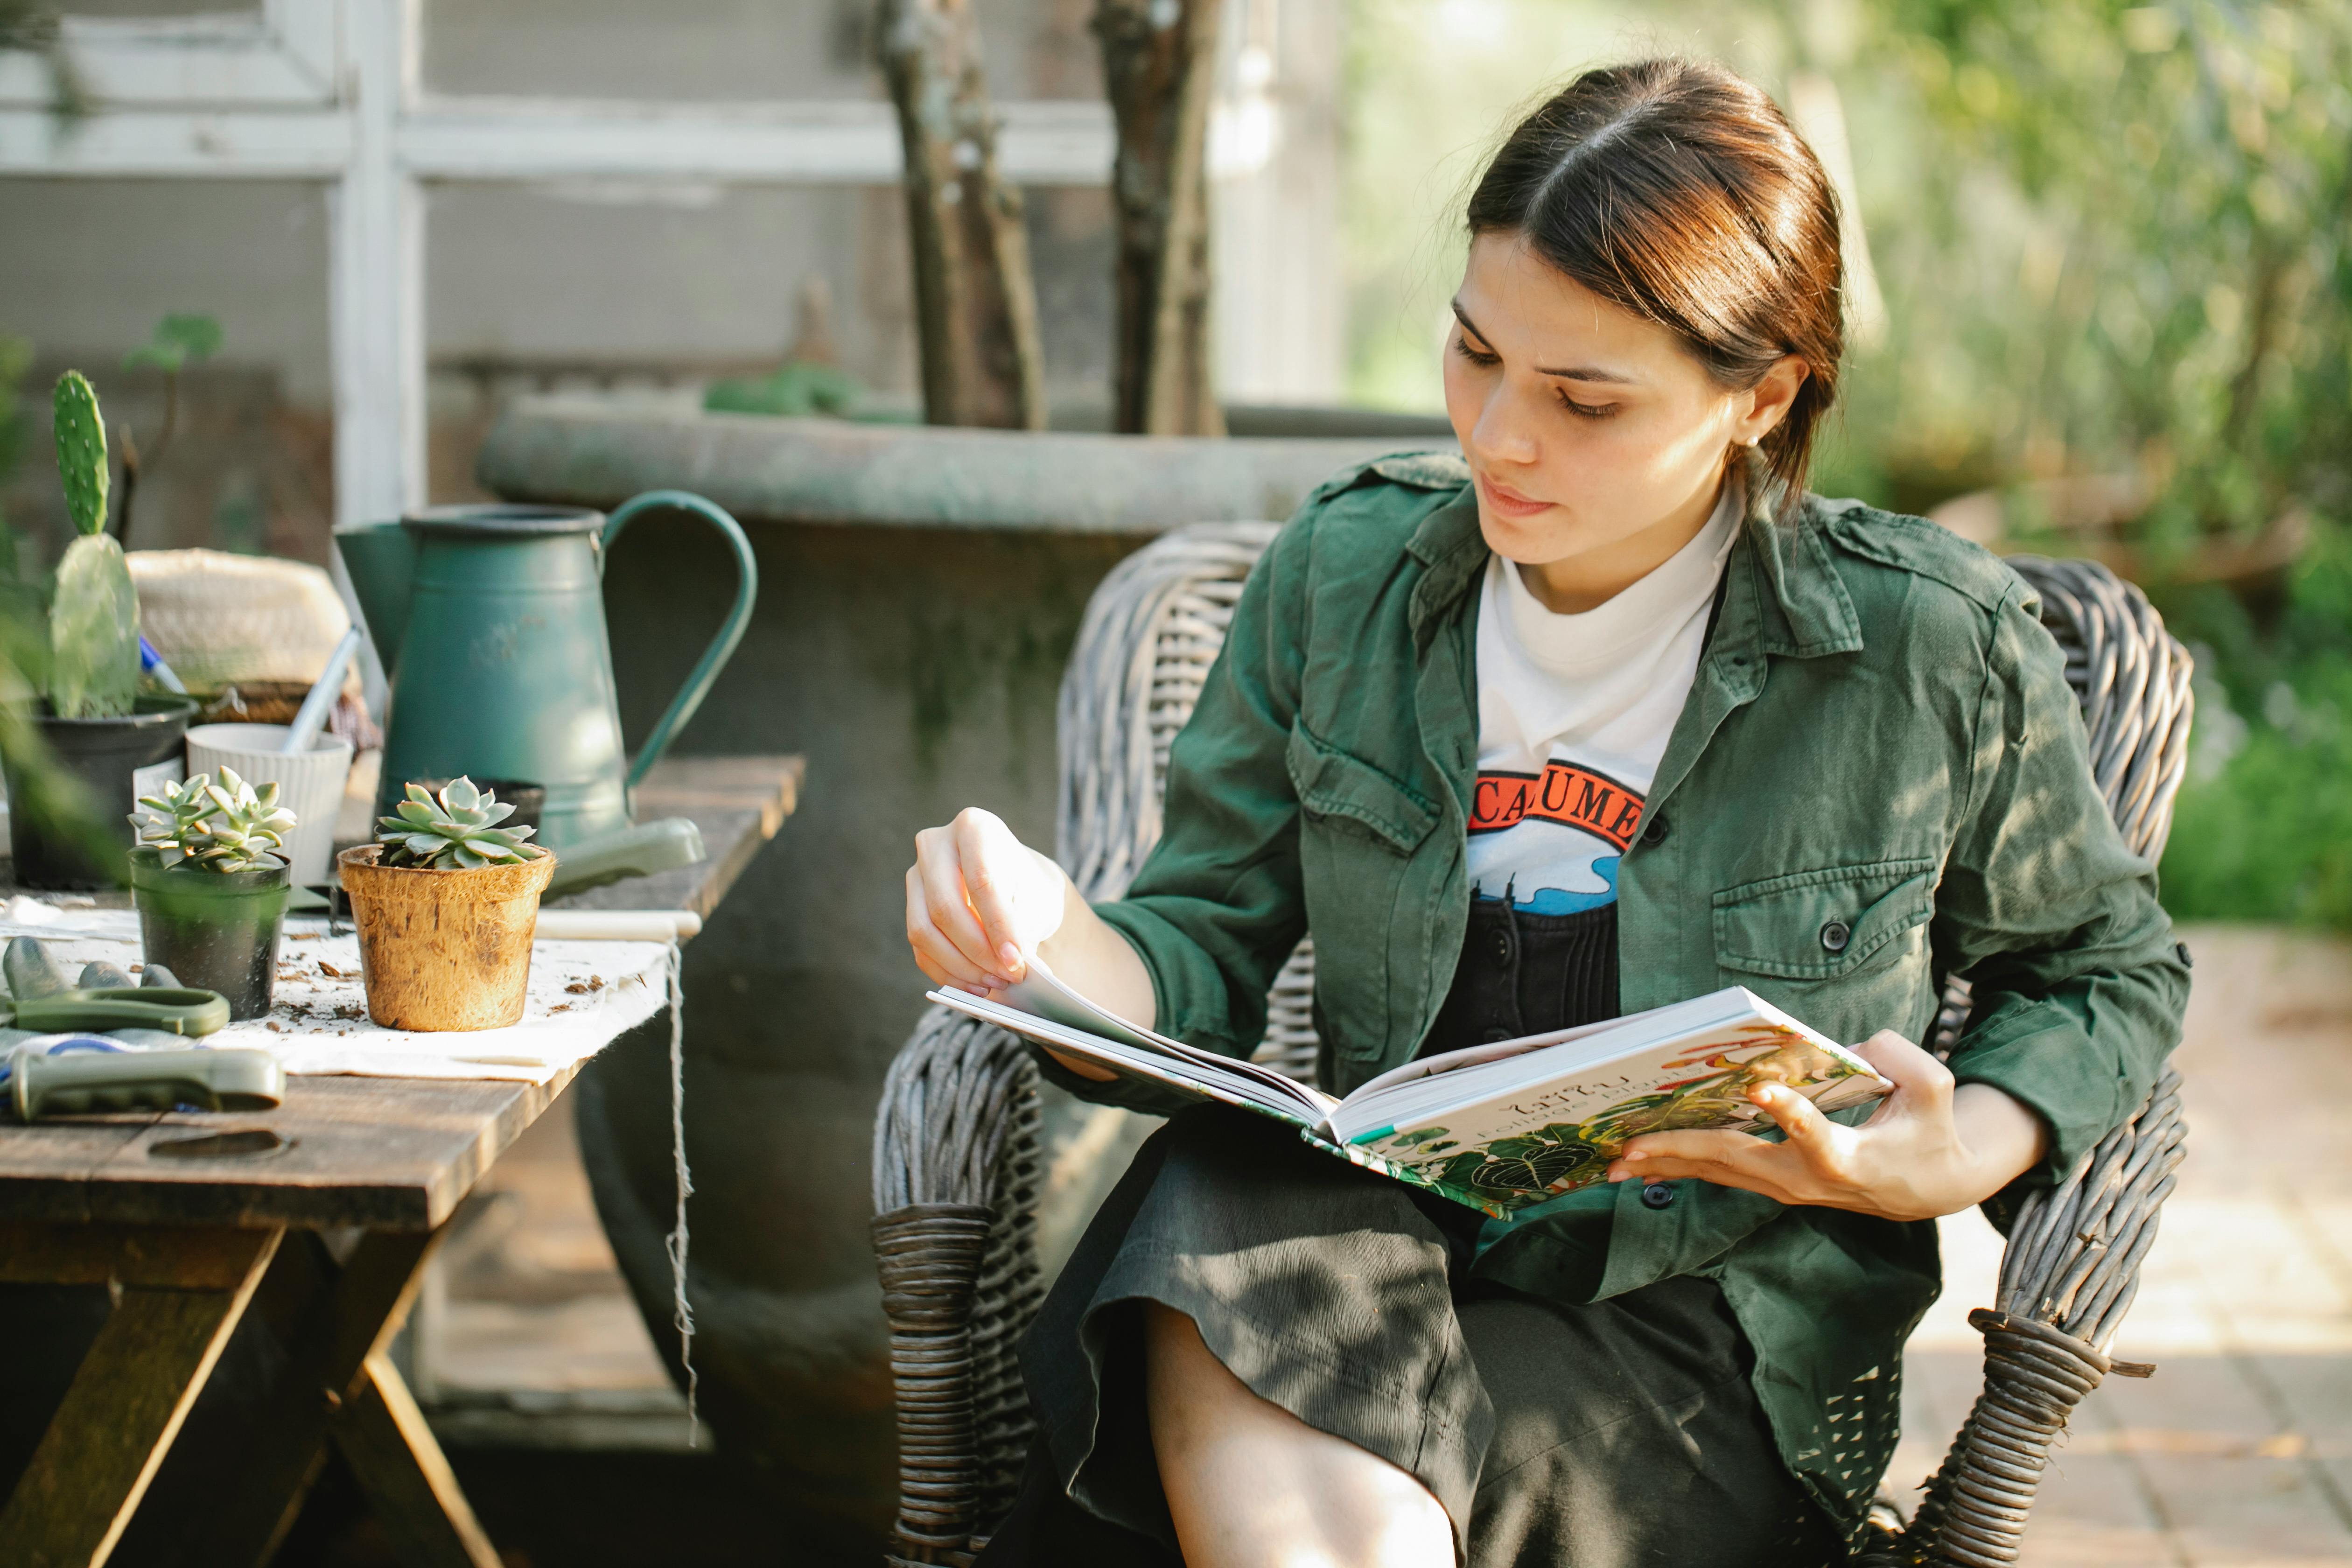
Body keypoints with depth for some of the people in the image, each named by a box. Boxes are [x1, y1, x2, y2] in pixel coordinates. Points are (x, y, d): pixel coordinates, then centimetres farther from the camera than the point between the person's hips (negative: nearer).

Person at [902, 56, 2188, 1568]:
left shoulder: (1936, 651, -5)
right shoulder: (1342, 574, 3)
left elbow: (2110, 970, 11)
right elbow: (1207, 951, 6)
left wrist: (1958, 1165, -10)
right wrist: (1051, 934, -18)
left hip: (1710, 1363, -3)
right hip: (1380, 1254, 4)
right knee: (1216, 1196, -33)